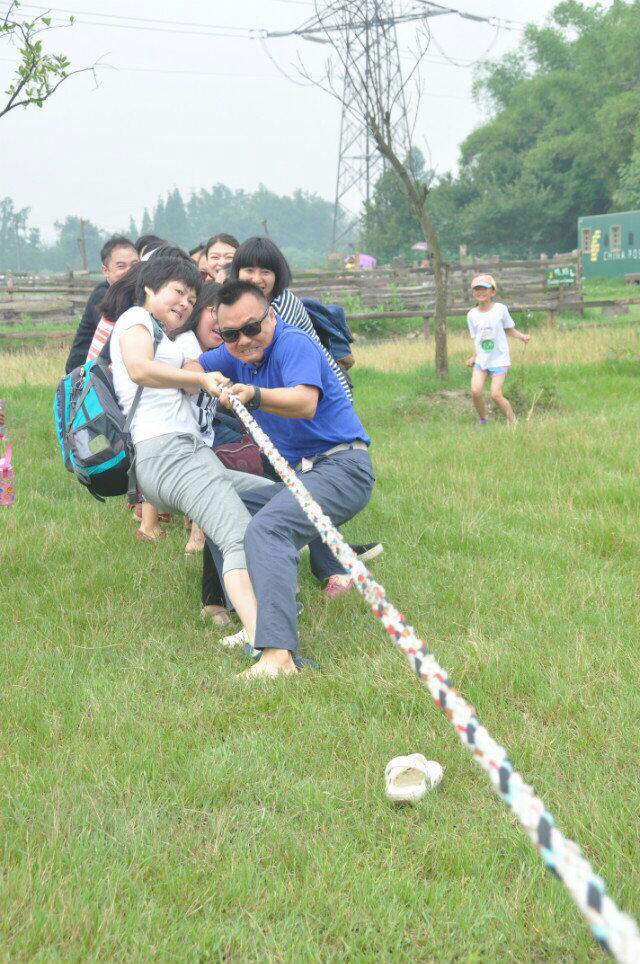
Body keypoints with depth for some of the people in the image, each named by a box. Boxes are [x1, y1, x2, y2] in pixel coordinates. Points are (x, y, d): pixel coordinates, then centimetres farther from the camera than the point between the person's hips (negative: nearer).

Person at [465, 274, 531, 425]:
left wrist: (522, 336, -9)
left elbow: (508, 328, 7)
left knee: (495, 394, -12)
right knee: (475, 391, -12)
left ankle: (513, 422, 6)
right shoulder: (472, 315, 2)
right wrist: (474, 356, 0)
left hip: (499, 359, -3)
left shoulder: (500, 309, -5)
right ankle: (482, 420, 13)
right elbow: (476, 338, 9)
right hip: (481, 359, 3)